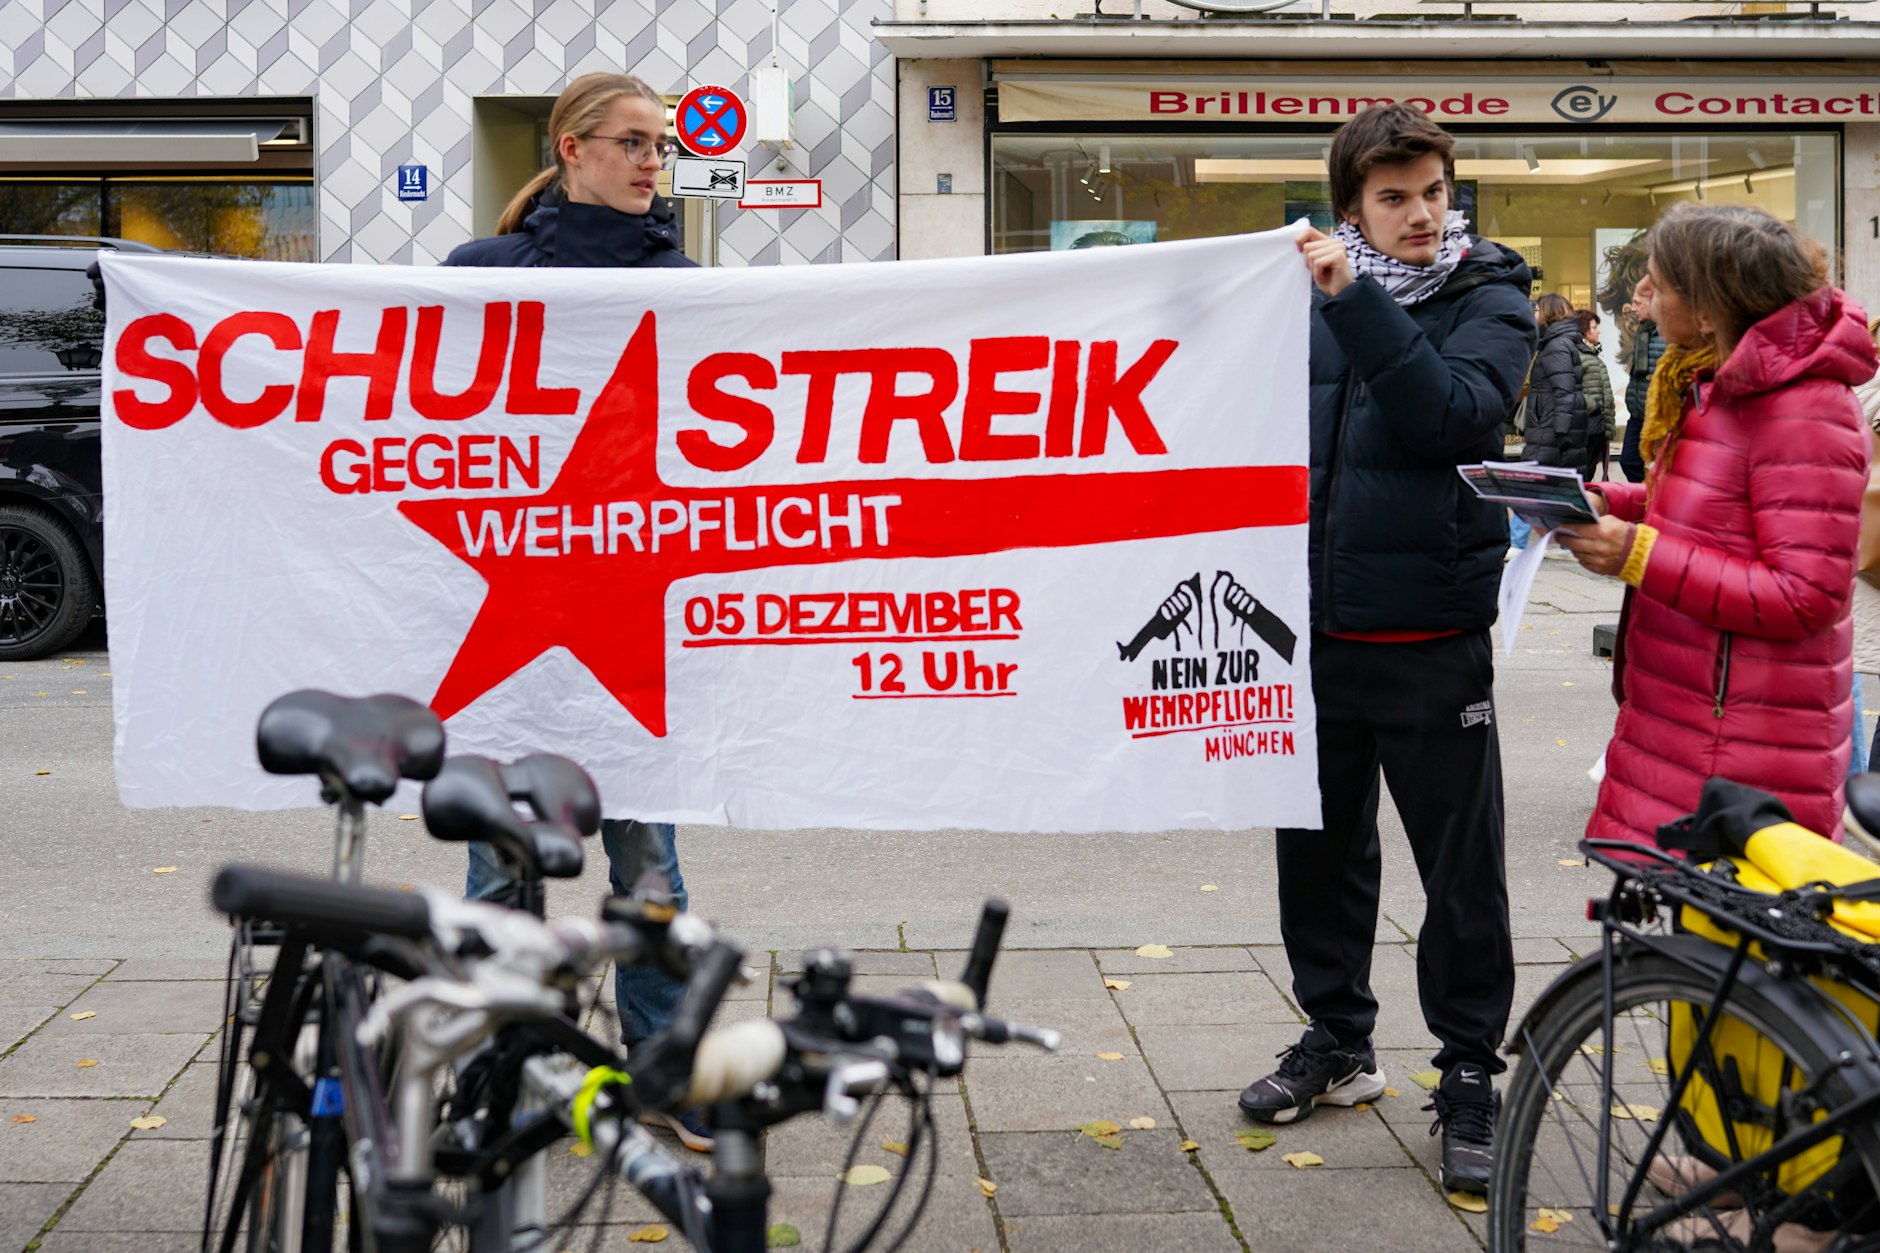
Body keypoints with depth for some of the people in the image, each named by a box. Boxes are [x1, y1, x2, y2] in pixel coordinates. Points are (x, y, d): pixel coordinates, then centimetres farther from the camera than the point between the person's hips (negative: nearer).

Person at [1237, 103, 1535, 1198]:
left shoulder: (1489, 296, -3)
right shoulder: (1313, 294, 7)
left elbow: (1455, 416, -21)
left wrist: (1354, 301, -25)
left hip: (1430, 626, -4)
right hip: (1315, 622, 4)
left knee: (1462, 862, 3)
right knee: (1320, 842, 15)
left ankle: (1471, 1076, 16)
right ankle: (1339, 1040, 32)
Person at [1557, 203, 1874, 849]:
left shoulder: (1804, 414, -19)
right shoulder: (1714, 382, 12)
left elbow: (1806, 597, -22)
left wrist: (1640, 555, -23)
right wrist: (1607, 503, 5)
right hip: (1678, 718, 10)